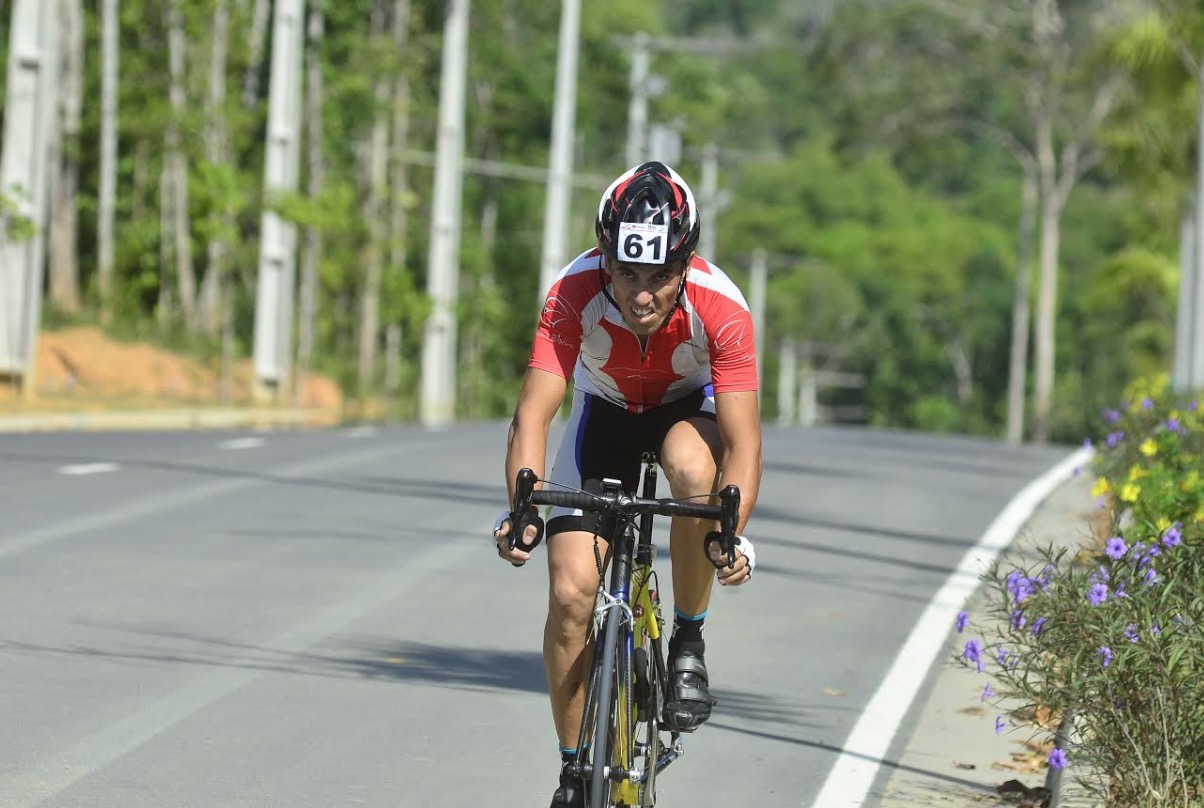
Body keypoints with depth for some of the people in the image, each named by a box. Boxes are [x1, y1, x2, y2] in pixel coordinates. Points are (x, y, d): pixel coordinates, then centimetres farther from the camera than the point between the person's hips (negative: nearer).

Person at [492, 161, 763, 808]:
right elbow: (533, 413, -36)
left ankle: (688, 641, -15)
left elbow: (743, 442, -34)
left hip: (689, 409, -1)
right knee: (571, 594, -11)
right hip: (605, 412, 1)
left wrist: (733, 533, -50)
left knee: (693, 469, -38)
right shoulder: (574, 293, -32)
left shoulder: (721, 307, -34)